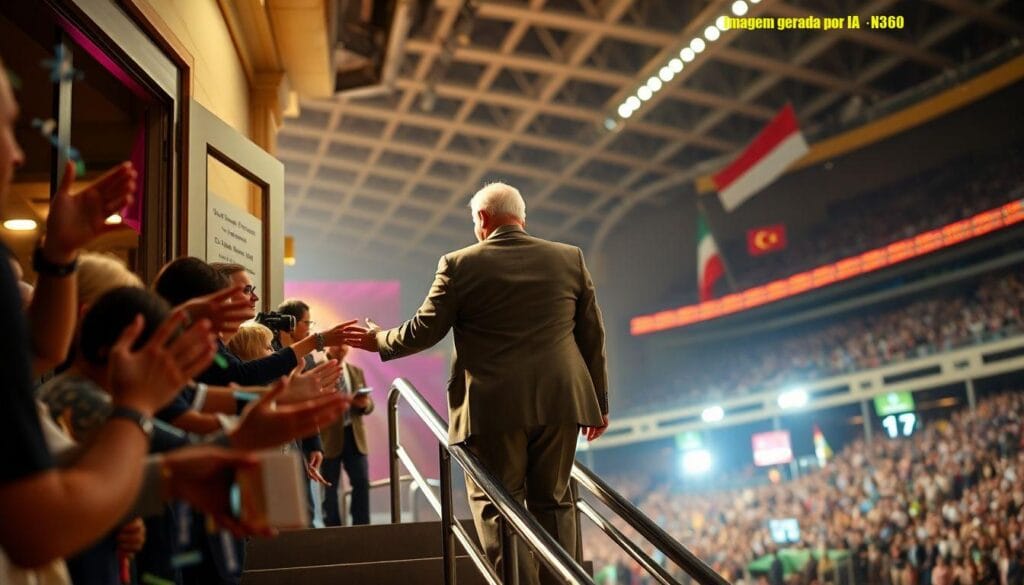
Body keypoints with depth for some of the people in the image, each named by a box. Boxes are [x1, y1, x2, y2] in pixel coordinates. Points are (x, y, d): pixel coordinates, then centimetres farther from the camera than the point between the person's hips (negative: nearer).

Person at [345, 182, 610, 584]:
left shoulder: (460, 265, -3)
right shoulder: (570, 259, 6)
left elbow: (423, 331, 2)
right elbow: (592, 336, 9)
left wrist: (378, 340, 21)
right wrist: (598, 403, 17)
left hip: (494, 407, -3)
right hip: (559, 401, 3)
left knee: (497, 508, 6)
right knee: (552, 503, 14)